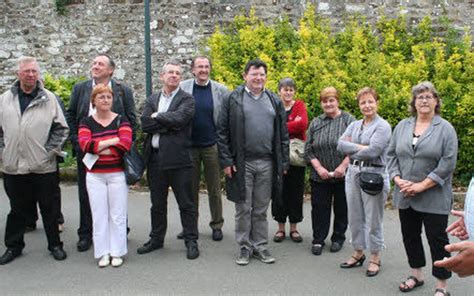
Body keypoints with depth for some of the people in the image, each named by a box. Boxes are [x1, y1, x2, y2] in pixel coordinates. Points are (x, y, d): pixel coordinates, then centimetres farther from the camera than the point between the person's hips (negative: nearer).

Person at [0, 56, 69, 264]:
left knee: (49, 208, 8)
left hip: (42, 167, -2)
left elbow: (61, 129, 0)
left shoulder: (49, 98, -1)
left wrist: (50, 152, -6)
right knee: (17, 209, 15)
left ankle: (55, 245, 22)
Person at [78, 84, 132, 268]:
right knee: (99, 215, 5)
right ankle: (103, 253, 15)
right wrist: (113, 140, -16)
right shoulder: (86, 122, 5)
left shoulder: (121, 120, 1)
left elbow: (125, 144, -15)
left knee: (117, 215, 3)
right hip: (94, 175, 1)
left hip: (117, 174, -1)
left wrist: (97, 149, -12)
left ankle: (117, 252, 14)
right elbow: (85, 144, -13)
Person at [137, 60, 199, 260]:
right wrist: (169, 124, -11)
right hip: (155, 158, 4)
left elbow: (178, 118, -19)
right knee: (157, 203, 15)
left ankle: (191, 241, 15)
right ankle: (156, 239, 29)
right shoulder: (152, 100, 13)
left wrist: (157, 116, -6)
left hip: (178, 158, -4)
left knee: (186, 203, 3)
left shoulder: (187, 99, 0)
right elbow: (145, 124, -3)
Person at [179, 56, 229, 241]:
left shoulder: (220, 90, -1)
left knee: (214, 189, 7)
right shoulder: (183, 88, 0)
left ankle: (217, 225, 19)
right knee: (191, 188, 10)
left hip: (212, 145, -1)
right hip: (189, 145, 1)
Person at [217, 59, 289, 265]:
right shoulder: (233, 99, 0)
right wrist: (226, 161, -7)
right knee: (243, 208, 6)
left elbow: (283, 134, 11)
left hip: (267, 163, 3)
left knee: (261, 209, 11)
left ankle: (260, 246, 22)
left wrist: (283, 162, 5)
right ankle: (244, 247, 18)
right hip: (242, 163, -2)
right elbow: (222, 132, -1)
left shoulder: (274, 101, 10)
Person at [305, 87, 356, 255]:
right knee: (319, 208, 4)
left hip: (343, 176, -2)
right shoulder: (315, 123, 9)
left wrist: (343, 166, -15)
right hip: (320, 176, 2)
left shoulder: (349, 120, -1)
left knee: (341, 208, 9)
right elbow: (308, 150, 6)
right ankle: (318, 240, 17)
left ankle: (338, 238, 26)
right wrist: (319, 168, -6)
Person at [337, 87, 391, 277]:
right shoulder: (354, 125, 14)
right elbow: (340, 144, -1)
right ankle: (358, 253, 27)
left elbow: (373, 151, -19)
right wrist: (361, 147, -13)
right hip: (353, 174, 6)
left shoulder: (383, 126, -6)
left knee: (373, 219, 2)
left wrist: (351, 152, -5)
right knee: (354, 217, 13)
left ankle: (374, 258, 15)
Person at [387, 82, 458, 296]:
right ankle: (417, 275, 32)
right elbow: (392, 155, 8)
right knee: (410, 236, 14)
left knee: (437, 239, 2)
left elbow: (448, 163, -12)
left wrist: (422, 185, -16)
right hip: (405, 196, 5)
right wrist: (398, 180, -8)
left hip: (433, 197, -4)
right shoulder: (402, 126, 8)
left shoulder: (445, 129, -5)